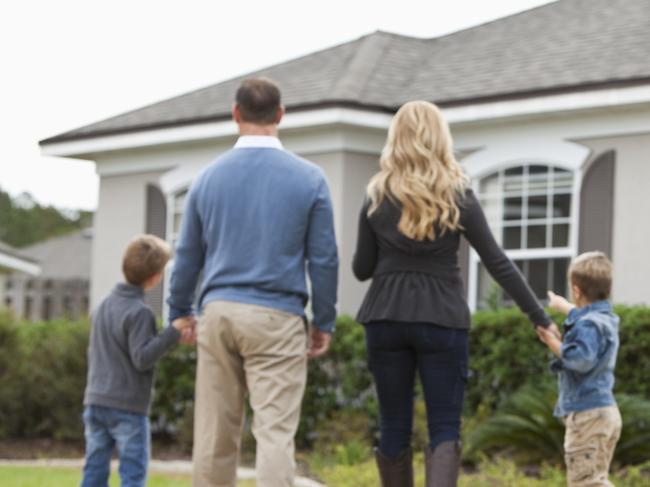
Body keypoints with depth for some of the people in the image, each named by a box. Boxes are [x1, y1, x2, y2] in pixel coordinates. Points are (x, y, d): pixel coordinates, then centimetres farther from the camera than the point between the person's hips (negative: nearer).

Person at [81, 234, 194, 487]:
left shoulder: (103, 305, 12)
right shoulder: (139, 312, -14)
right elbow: (142, 358, -20)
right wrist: (172, 333, -19)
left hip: (95, 401, 7)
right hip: (128, 408, -7)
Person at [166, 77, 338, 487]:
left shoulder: (209, 177, 6)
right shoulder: (308, 178, -2)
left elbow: (188, 255, 13)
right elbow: (324, 259, -1)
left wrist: (179, 312, 26)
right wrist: (325, 322, 9)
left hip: (219, 313, 3)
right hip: (277, 316, -3)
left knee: (215, 433, 9)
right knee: (275, 430, -6)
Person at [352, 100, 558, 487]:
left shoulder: (377, 199, 2)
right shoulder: (458, 198, -2)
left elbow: (362, 269, 6)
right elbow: (498, 263, -5)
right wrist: (540, 317, -2)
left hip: (386, 318, 2)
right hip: (442, 320, -2)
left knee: (394, 426, 10)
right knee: (445, 429, 0)